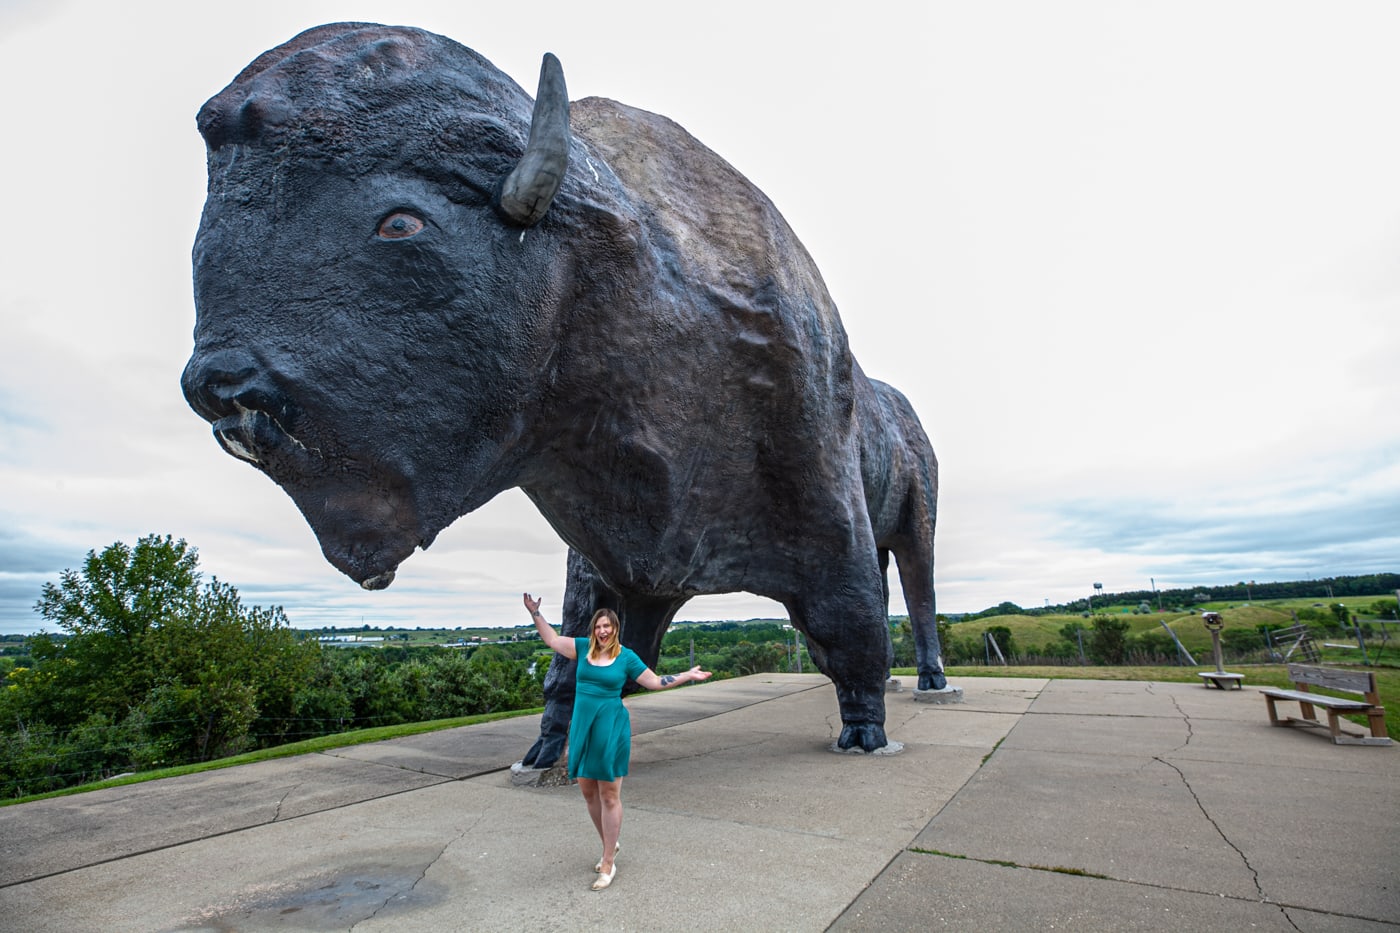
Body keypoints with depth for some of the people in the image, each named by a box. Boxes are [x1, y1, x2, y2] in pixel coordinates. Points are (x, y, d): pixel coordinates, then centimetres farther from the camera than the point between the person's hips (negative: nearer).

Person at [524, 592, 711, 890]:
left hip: (611, 728, -4)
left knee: (609, 796, 2)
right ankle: (610, 844, 35)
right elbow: (553, 640, 6)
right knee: (588, 792, 13)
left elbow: (655, 682, 2)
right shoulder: (583, 647, 4)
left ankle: (608, 864, 15)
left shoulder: (626, 656, -4)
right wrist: (535, 613, 1)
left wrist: (688, 676, -3)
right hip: (582, 726, 4)